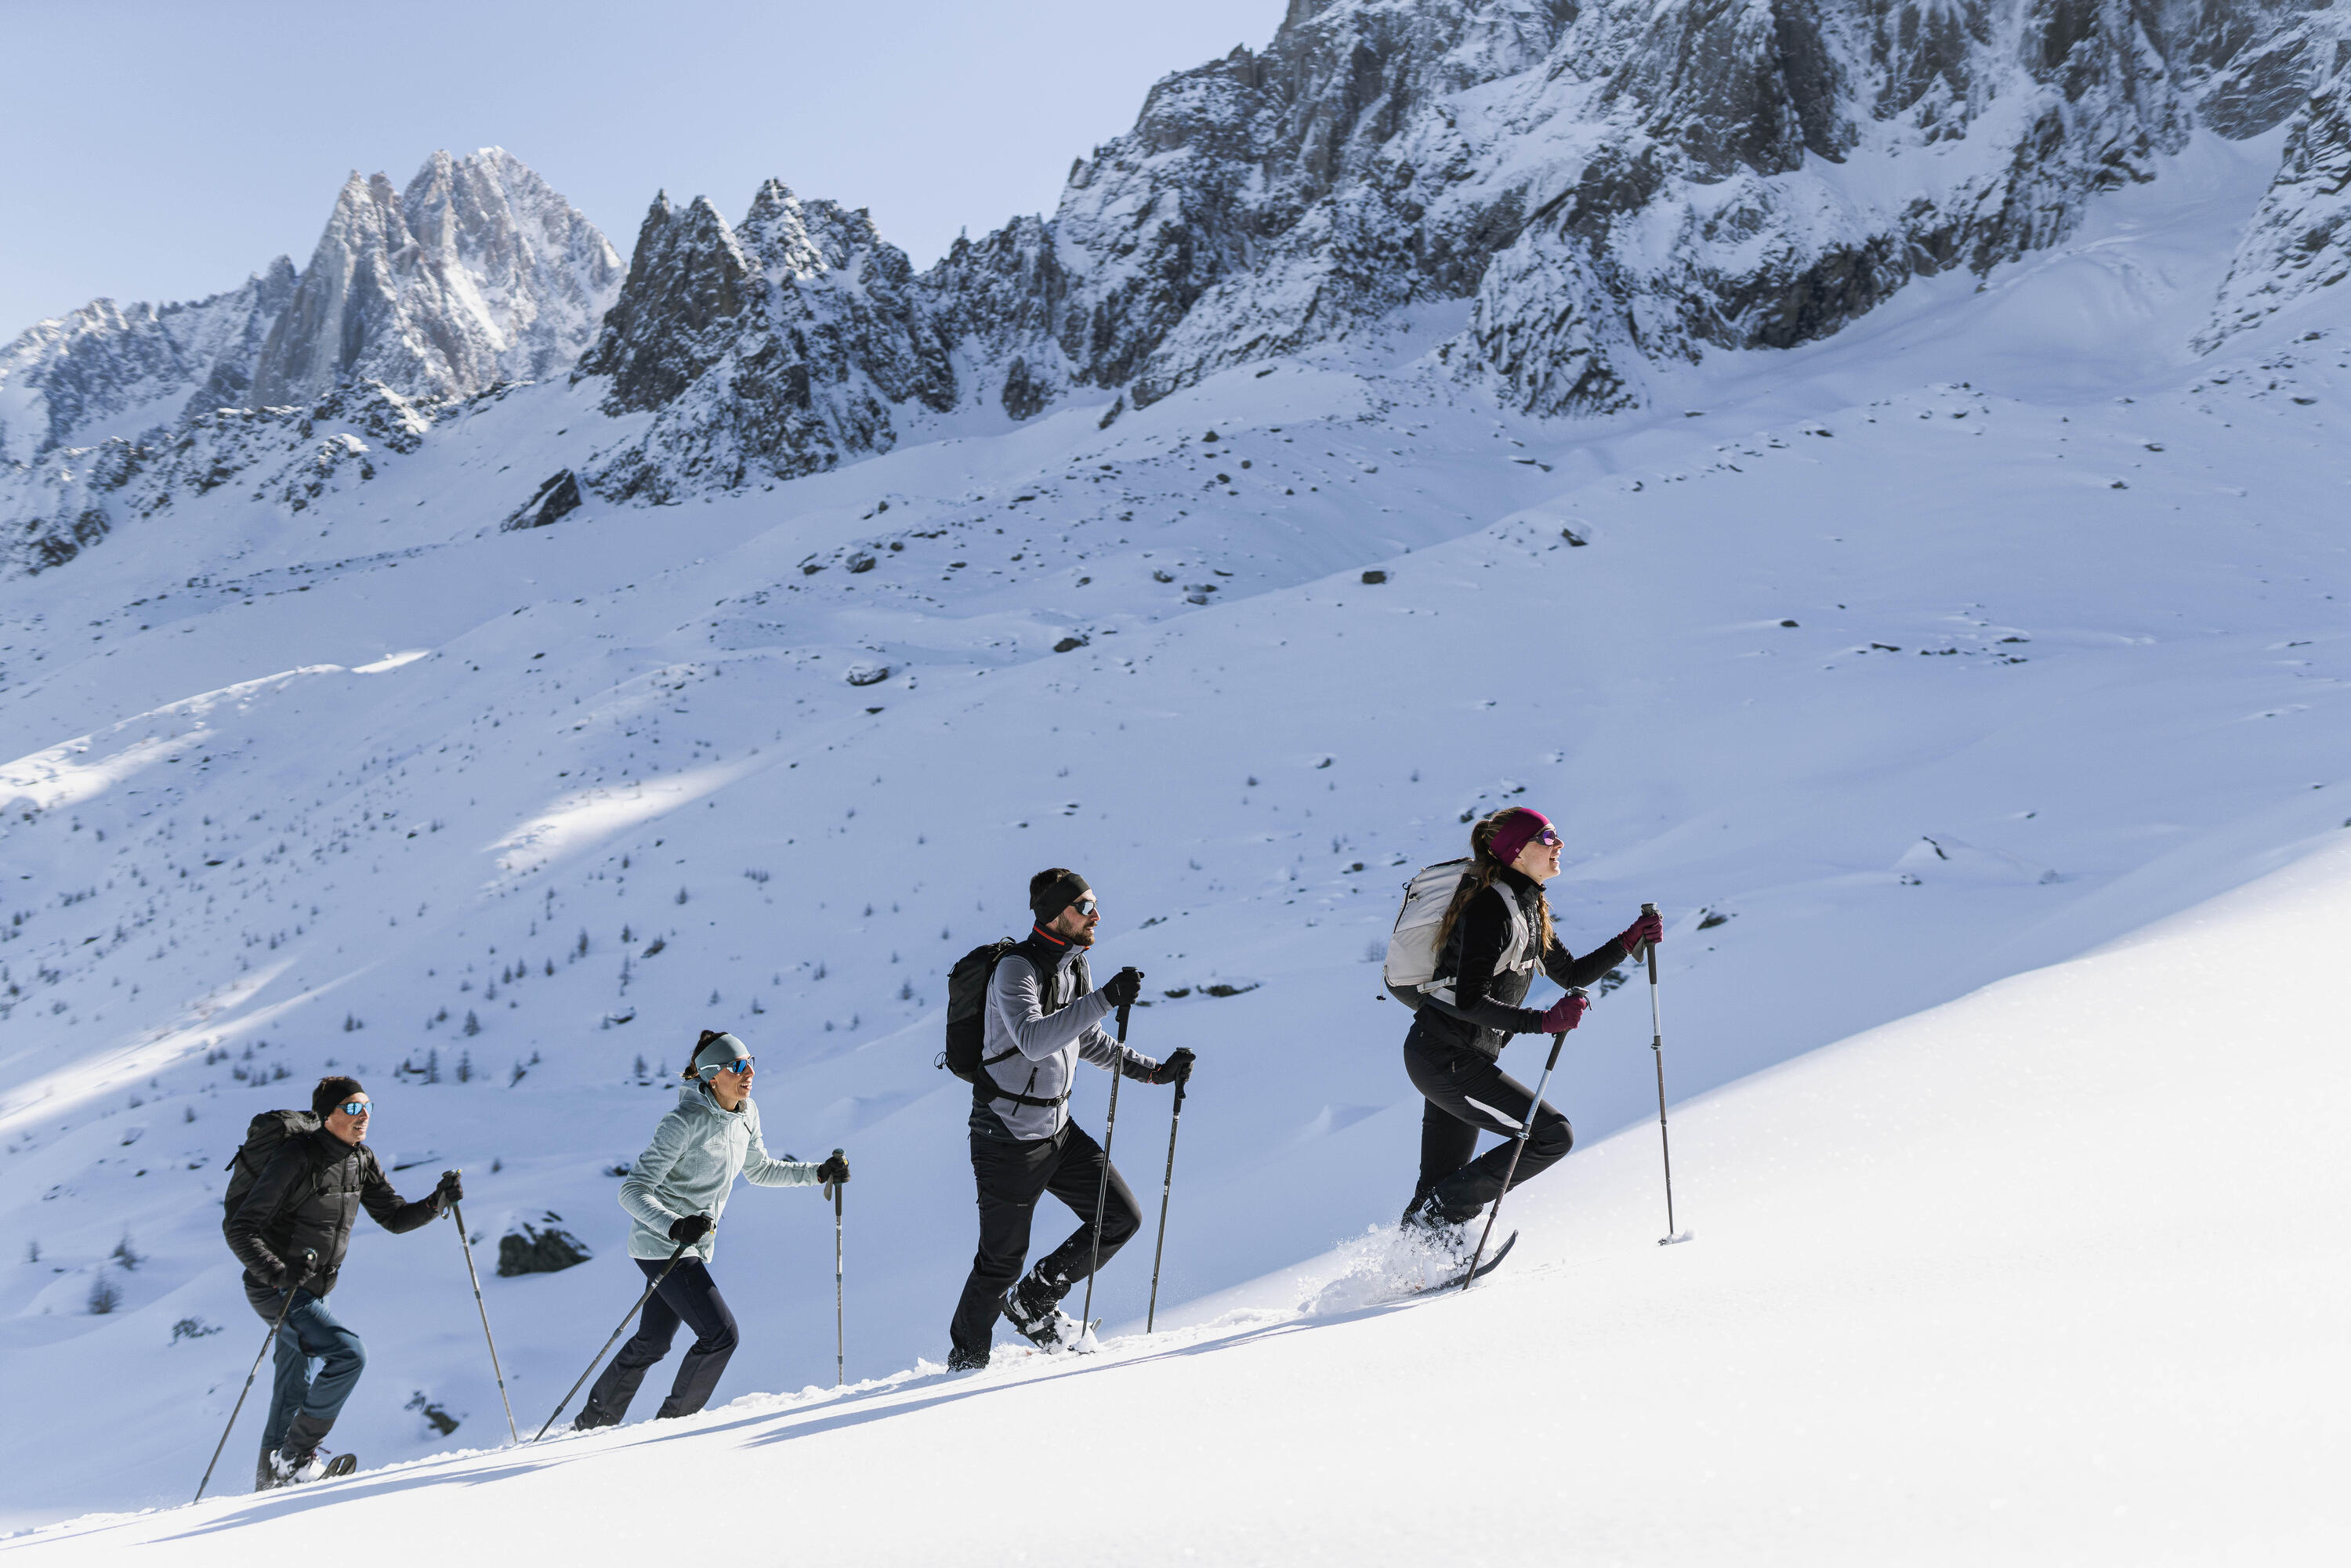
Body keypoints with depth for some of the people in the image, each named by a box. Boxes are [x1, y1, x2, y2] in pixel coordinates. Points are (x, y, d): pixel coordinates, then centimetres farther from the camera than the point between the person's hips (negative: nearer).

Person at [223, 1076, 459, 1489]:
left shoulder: (361, 1162, 2)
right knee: (348, 1354, -22)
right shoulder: (297, 1159, -21)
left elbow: (396, 1218, 7)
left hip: (314, 1292, 8)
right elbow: (239, 1230, -21)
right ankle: (296, 1457, -8)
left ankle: (270, 1477, 37)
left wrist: (439, 1200, -11)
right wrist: (277, 1273, -34)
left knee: (294, 1392, 19)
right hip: (275, 1290, -8)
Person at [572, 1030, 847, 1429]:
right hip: (663, 1244, -8)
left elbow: (759, 1169, 18)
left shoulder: (746, 1115, 0)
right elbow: (633, 1191, -24)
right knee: (721, 1334, -13)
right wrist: (675, 1226, -39)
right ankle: (675, 1418, 6)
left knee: (652, 1343, 20)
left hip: (694, 1244, 8)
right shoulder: (684, 1122, -24)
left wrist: (819, 1172, 8)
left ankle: (592, 1422, 37)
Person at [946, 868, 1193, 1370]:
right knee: (1002, 1261, 2)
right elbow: (1033, 1039, -37)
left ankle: (1033, 1301, 20)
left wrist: (1152, 1070, 13)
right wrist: (1104, 1000, -41)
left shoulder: (1075, 964, 5)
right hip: (1009, 1135, -8)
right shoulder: (1015, 968, -20)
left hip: (1059, 1129, 8)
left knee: (1123, 1216, 5)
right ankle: (965, 1361, 24)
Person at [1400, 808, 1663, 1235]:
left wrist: (1631, 939, 9)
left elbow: (1573, 975, 19)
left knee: (1441, 1187, 13)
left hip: (1451, 1059, 9)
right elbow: (1469, 1002, -26)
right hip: (1449, 1059, -9)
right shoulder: (1490, 907, -19)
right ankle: (1442, 1214, -4)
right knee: (1552, 1135, -9)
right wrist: (1543, 1021, -31)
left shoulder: (1529, 908, 11)